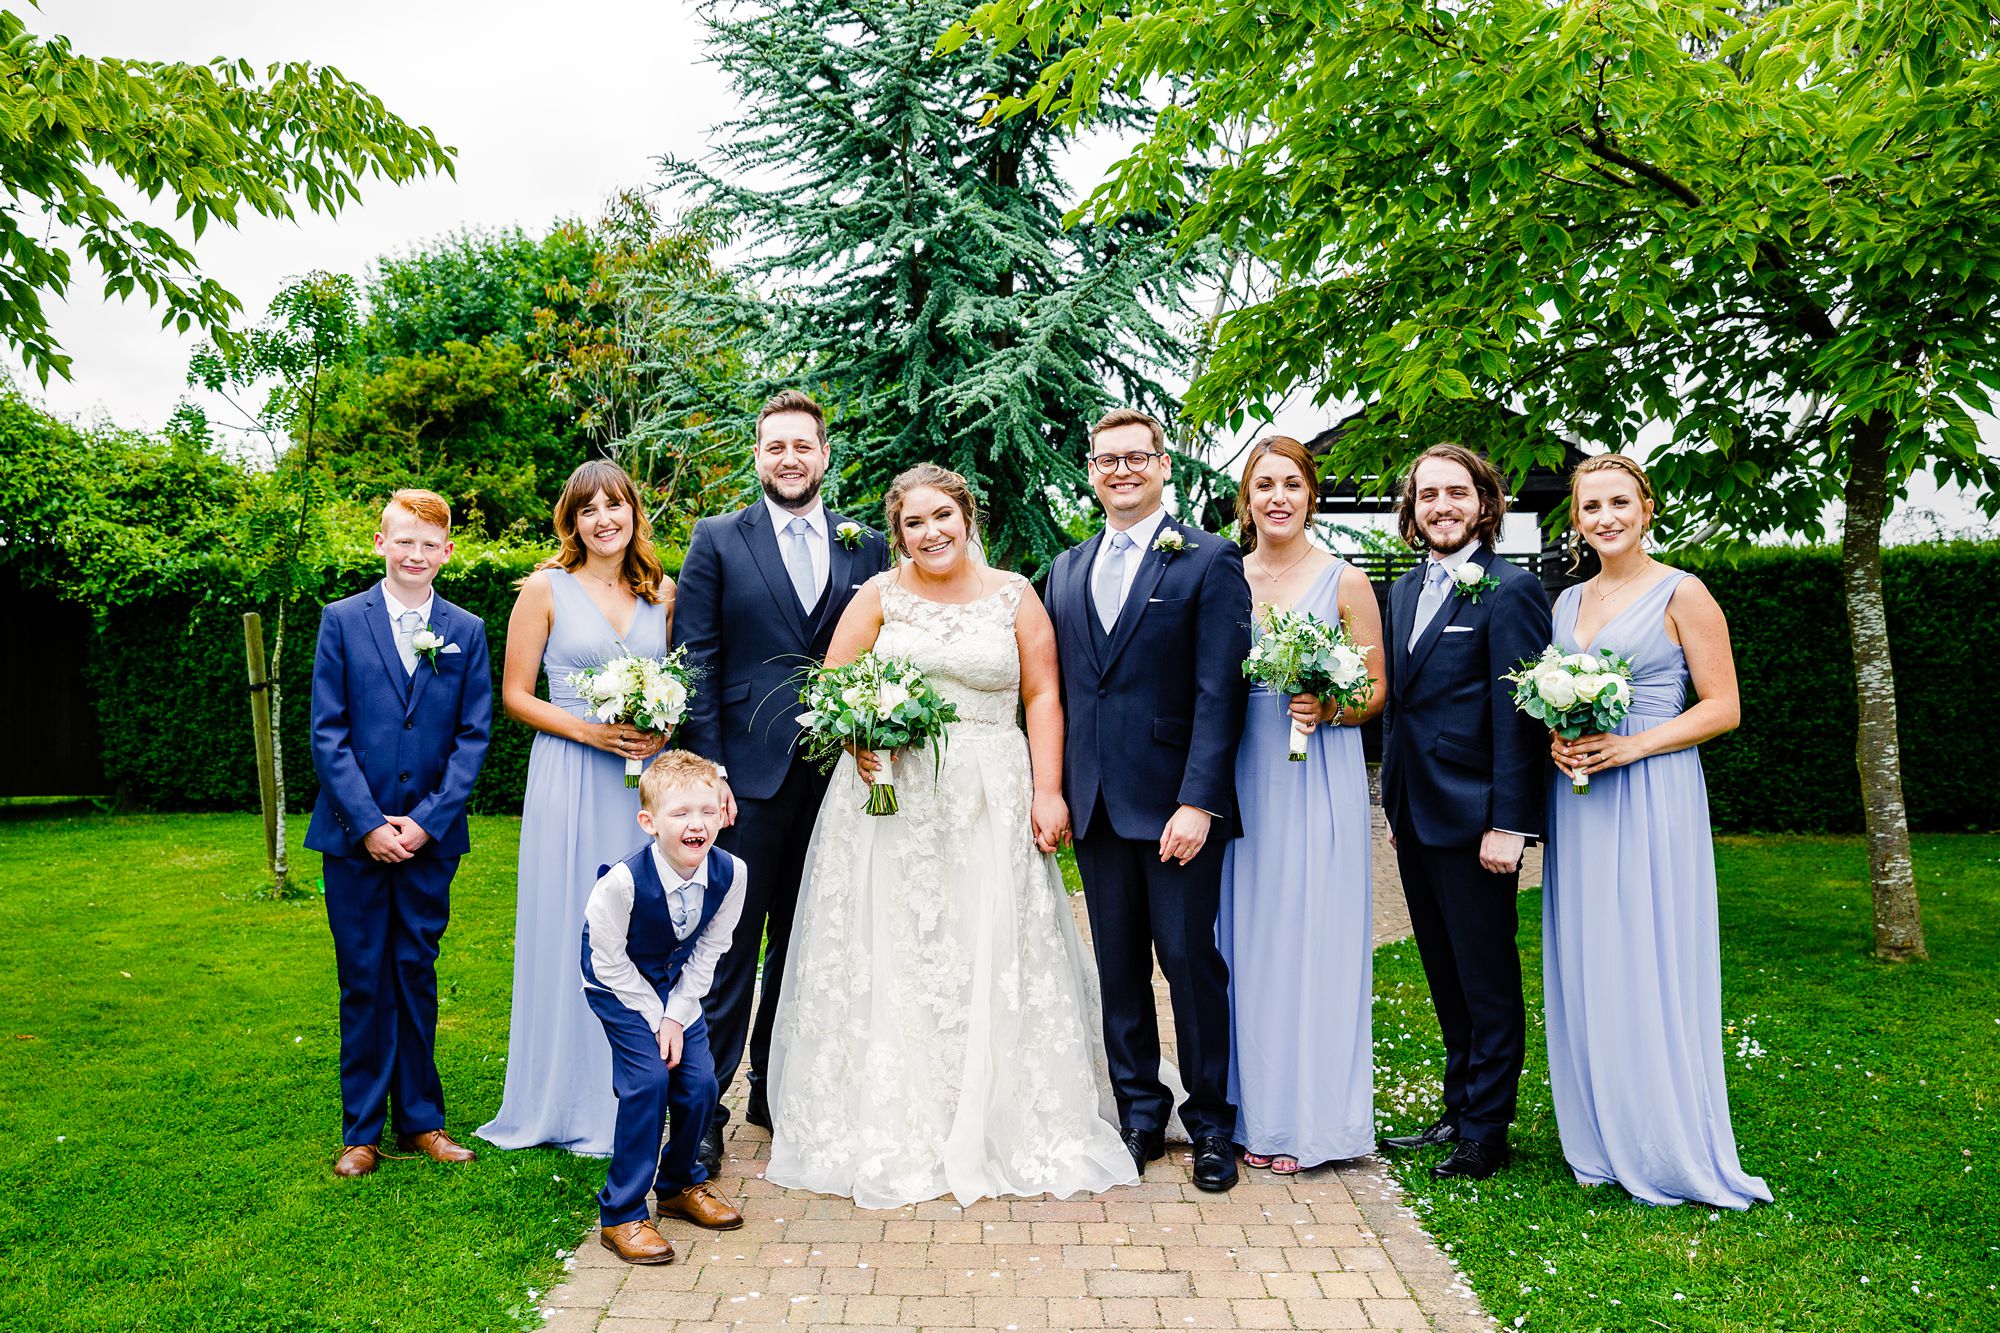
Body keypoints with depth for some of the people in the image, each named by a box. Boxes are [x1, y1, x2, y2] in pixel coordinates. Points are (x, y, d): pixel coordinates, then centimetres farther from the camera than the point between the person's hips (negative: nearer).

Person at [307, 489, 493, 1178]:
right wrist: (369, 823, -11)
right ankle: (362, 1129, 18)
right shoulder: (342, 620, 1)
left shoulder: (467, 631, 4)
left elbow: (474, 735, 1)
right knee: (364, 981, 6)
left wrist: (426, 820, -9)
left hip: (431, 835, 1)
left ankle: (421, 1119, 21)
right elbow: (327, 733, -3)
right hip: (354, 834, -1)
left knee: (417, 974, 9)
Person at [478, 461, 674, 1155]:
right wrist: (590, 731, -14)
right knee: (570, 936, 2)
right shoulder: (546, 589, 0)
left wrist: (664, 730, -4)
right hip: (570, 781, -3)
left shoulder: (662, 592, 9)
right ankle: (570, 1103, 17)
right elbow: (515, 695, 0)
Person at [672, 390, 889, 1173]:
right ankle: (703, 1106, 11)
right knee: (730, 945, 0)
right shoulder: (718, 540, 4)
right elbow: (694, 662, -1)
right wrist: (707, 769, -9)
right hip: (748, 776, -3)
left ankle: (778, 1091, 27)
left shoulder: (865, 547, 10)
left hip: (836, 776, 3)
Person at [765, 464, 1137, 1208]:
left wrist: (1047, 791, -6)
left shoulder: (1014, 596, 7)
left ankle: (1004, 1127, 15)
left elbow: (1042, 697, 3)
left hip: (991, 805, 0)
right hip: (891, 800, 0)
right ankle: (890, 1134, 14)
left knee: (995, 964, 2)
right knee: (889, 964, 2)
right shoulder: (879, 597, 6)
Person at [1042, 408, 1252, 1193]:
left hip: (1175, 803, -5)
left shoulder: (1209, 562, -3)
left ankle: (1210, 1121, 21)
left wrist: (1198, 802, -17)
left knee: (1192, 960, 3)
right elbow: (1059, 691, 13)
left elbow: (1219, 693, -10)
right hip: (1096, 804, 5)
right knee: (1118, 967, 12)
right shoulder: (1066, 571, 13)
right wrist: (1052, 790, 4)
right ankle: (1140, 1116, 26)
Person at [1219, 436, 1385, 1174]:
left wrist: (1327, 709, -15)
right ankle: (1252, 1109, 17)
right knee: (1246, 939, 5)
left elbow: (1376, 690, 4)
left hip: (1319, 777, -2)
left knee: (1312, 937, -1)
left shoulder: (1345, 581, 2)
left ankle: (1309, 1117, 11)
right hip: (1242, 776, 3)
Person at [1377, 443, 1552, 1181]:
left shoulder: (1511, 590, -10)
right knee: (1446, 979, 18)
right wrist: (1395, 801, 14)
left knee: (1488, 982, 5)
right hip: (1415, 815, 8)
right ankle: (1457, 1112, 31)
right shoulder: (1404, 590, 13)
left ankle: (1486, 1134, 17)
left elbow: (1519, 714, -15)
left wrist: (1507, 823, -18)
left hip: (1474, 820, -8)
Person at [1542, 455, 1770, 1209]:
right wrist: (1555, 740, -3)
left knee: (1648, 971, -3)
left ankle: (1669, 1152, 12)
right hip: (1576, 800, 6)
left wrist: (1629, 746, -17)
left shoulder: (1681, 594, -4)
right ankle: (1601, 1145, 20)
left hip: (1651, 799, -5)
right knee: (1583, 970, 8)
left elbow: (1722, 707, -7)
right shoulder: (1567, 601, 13)